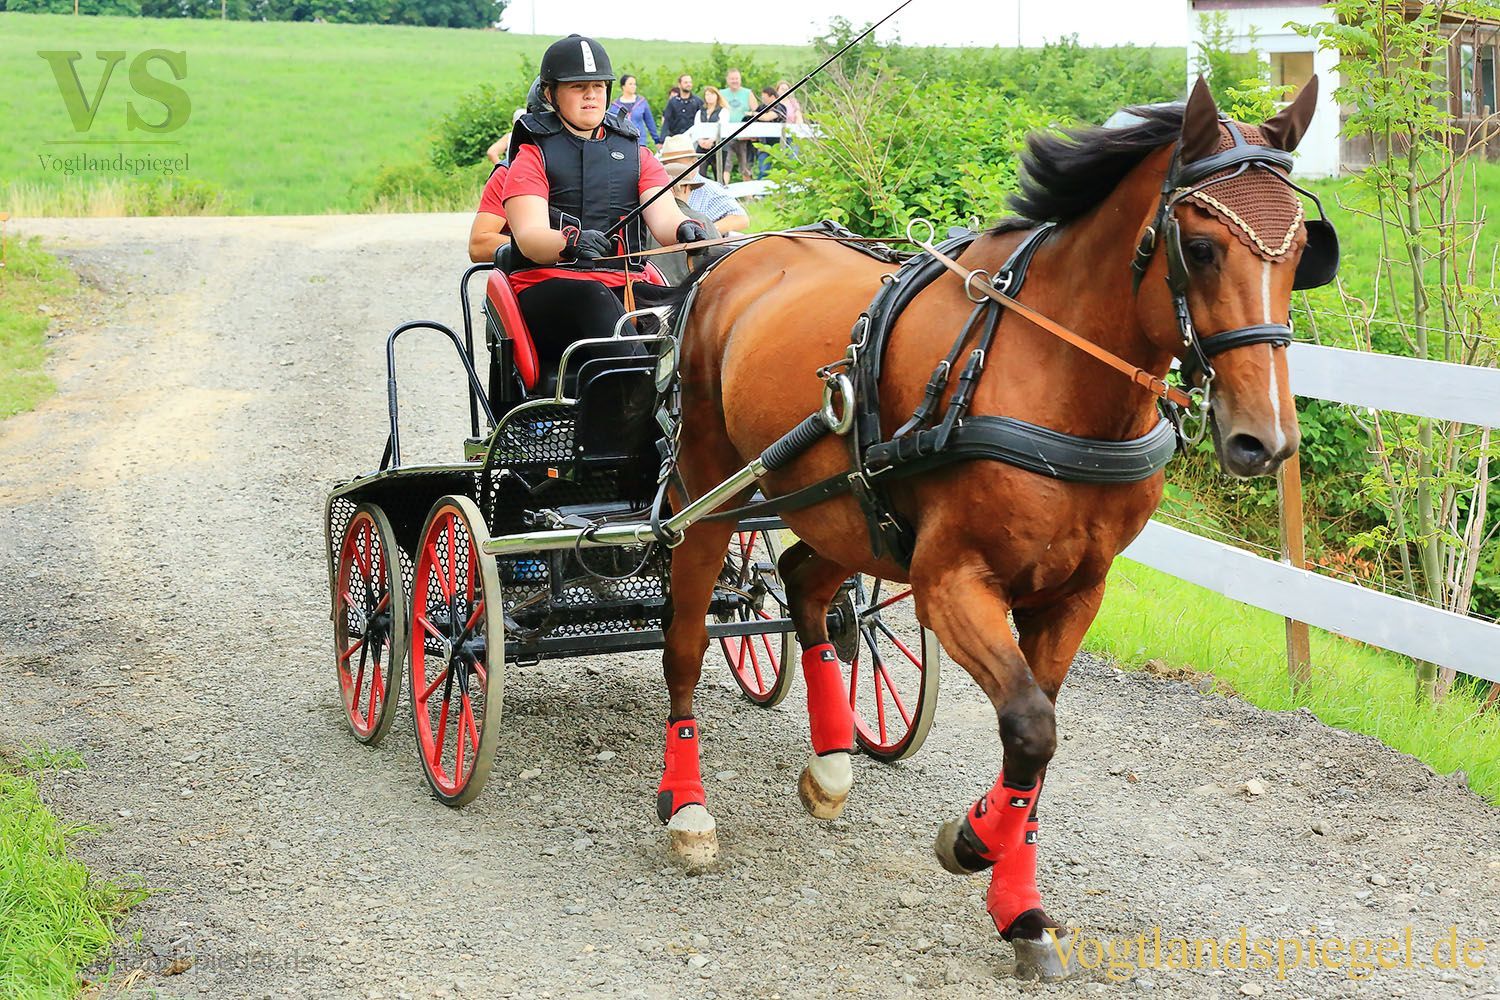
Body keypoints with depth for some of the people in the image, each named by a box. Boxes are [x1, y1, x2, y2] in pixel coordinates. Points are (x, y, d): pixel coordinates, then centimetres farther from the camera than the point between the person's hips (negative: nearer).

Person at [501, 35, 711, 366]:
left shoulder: (635, 154, 22)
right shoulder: (533, 155, 10)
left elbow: (664, 217, 4)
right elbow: (529, 236, -7)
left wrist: (685, 230, -23)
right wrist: (571, 242, -32)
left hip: (627, 284, 4)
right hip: (547, 285, -4)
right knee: (592, 299, -39)